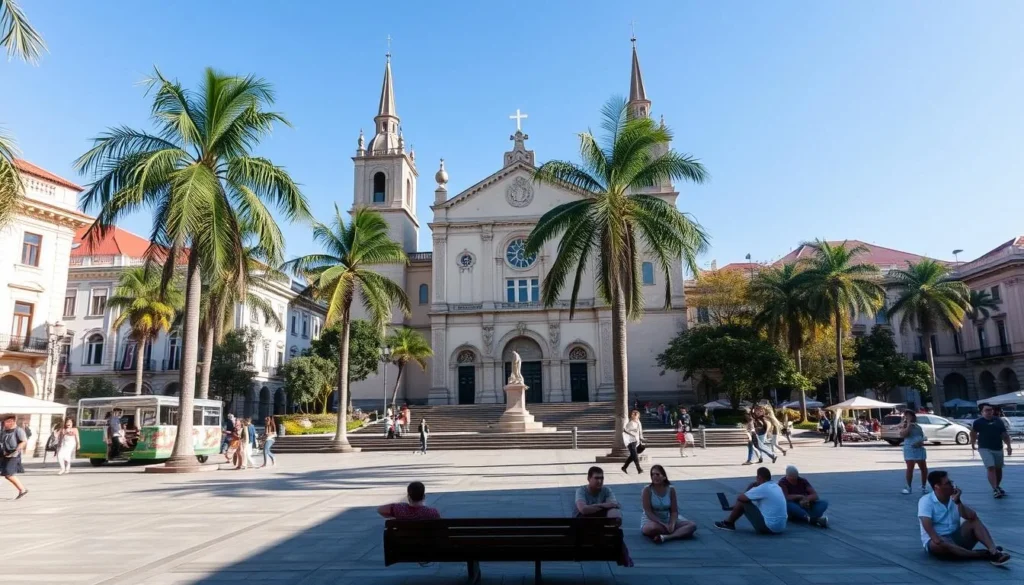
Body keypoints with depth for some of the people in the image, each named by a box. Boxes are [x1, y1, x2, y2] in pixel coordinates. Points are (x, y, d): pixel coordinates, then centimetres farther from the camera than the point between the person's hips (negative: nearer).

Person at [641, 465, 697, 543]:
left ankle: (665, 537, -31)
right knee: (653, 528, -42)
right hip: (651, 520, -5)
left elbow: (674, 511, -2)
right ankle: (678, 533, -15)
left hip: (667, 520, 5)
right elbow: (648, 512, -17)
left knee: (692, 525, -14)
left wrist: (672, 524, -21)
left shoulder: (671, 490, -1)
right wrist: (663, 525, -26)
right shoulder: (647, 490, -12)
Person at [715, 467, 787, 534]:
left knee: (743, 502, 1)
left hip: (768, 527, -9)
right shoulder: (776, 486, 10)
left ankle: (728, 523, 19)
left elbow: (740, 498, -6)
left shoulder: (762, 488, -16)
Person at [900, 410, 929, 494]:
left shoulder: (918, 426, 12)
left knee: (924, 468, 7)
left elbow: (923, 436, 19)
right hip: (909, 450, -5)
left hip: (920, 449, 5)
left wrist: (921, 442, -3)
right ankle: (908, 487, 2)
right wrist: (909, 425, -16)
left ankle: (924, 486, 22)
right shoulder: (903, 426, -2)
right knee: (910, 468, -8)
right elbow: (902, 434, -20)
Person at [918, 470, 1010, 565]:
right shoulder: (926, 501, -11)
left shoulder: (954, 498, 7)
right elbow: (926, 524, -25)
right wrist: (936, 539, -40)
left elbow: (971, 517, -7)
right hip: (938, 540, -5)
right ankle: (984, 554, -38)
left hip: (956, 538, 5)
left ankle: (993, 551, -33)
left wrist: (958, 502, -16)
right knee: (937, 545, -40)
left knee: (974, 520, -14)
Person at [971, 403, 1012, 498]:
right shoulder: (978, 422, -4)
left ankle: (998, 487, 33)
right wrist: (973, 443, 10)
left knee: (998, 469, 14)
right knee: (991, 468, -16)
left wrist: (1009, 446, -3)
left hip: (998, 448, 4)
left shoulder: (999, 421, 5)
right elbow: (973, 433, 10)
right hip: (985, 449, -4)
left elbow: (1005, 435, 7)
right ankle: (995, 489, -20)